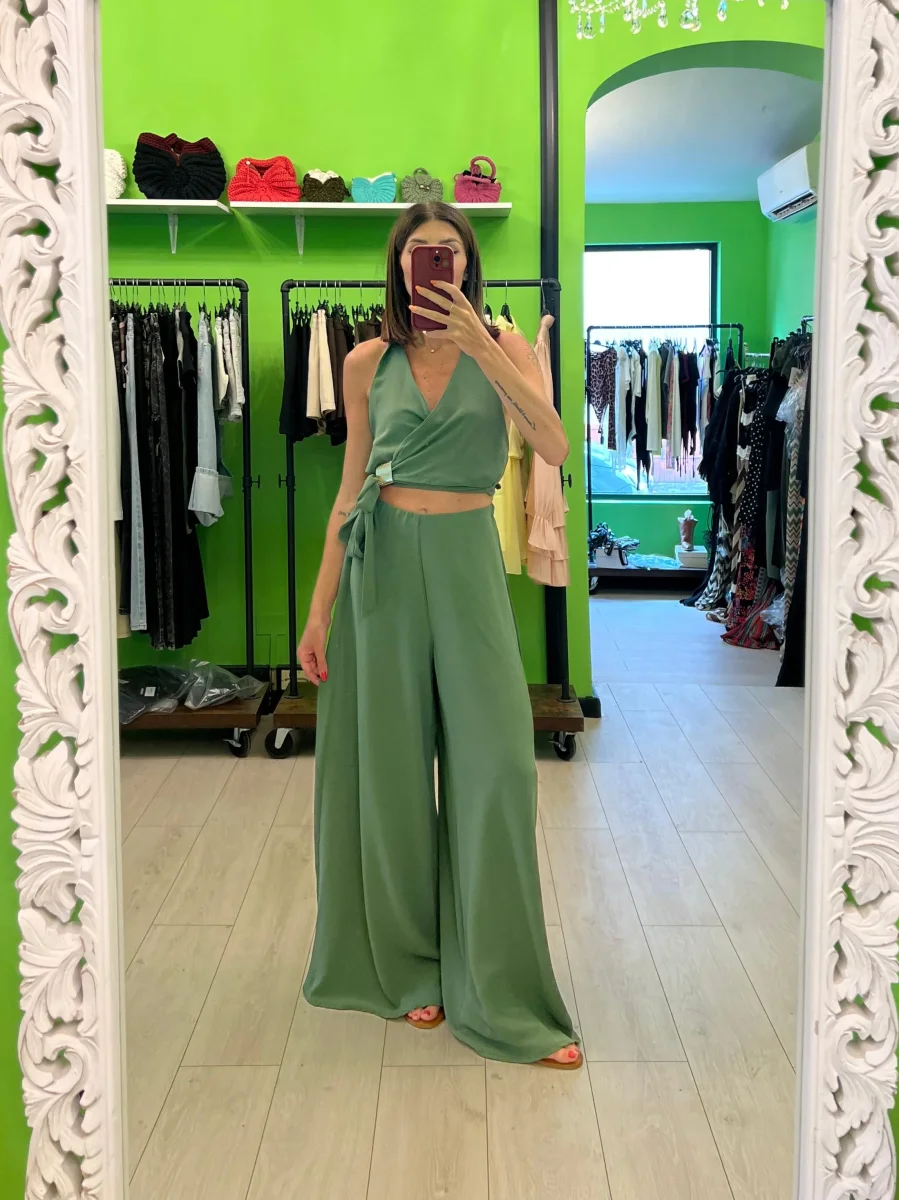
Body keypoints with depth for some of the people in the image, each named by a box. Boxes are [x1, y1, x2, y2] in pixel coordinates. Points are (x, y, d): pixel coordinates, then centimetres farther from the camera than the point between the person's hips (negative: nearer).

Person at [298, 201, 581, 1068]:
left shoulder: (502, 346, 3)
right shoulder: (368, 363, 6)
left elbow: (554, 446, -13)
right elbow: (350, 489, 8)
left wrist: (479, 347, -19)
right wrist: (319, 611, 5)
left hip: (468, 558, -1)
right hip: (383, 559, 1)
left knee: (496, 760, -6)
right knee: (392, 762, 7)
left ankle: (500, 992, 7)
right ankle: (405, 965, 25)